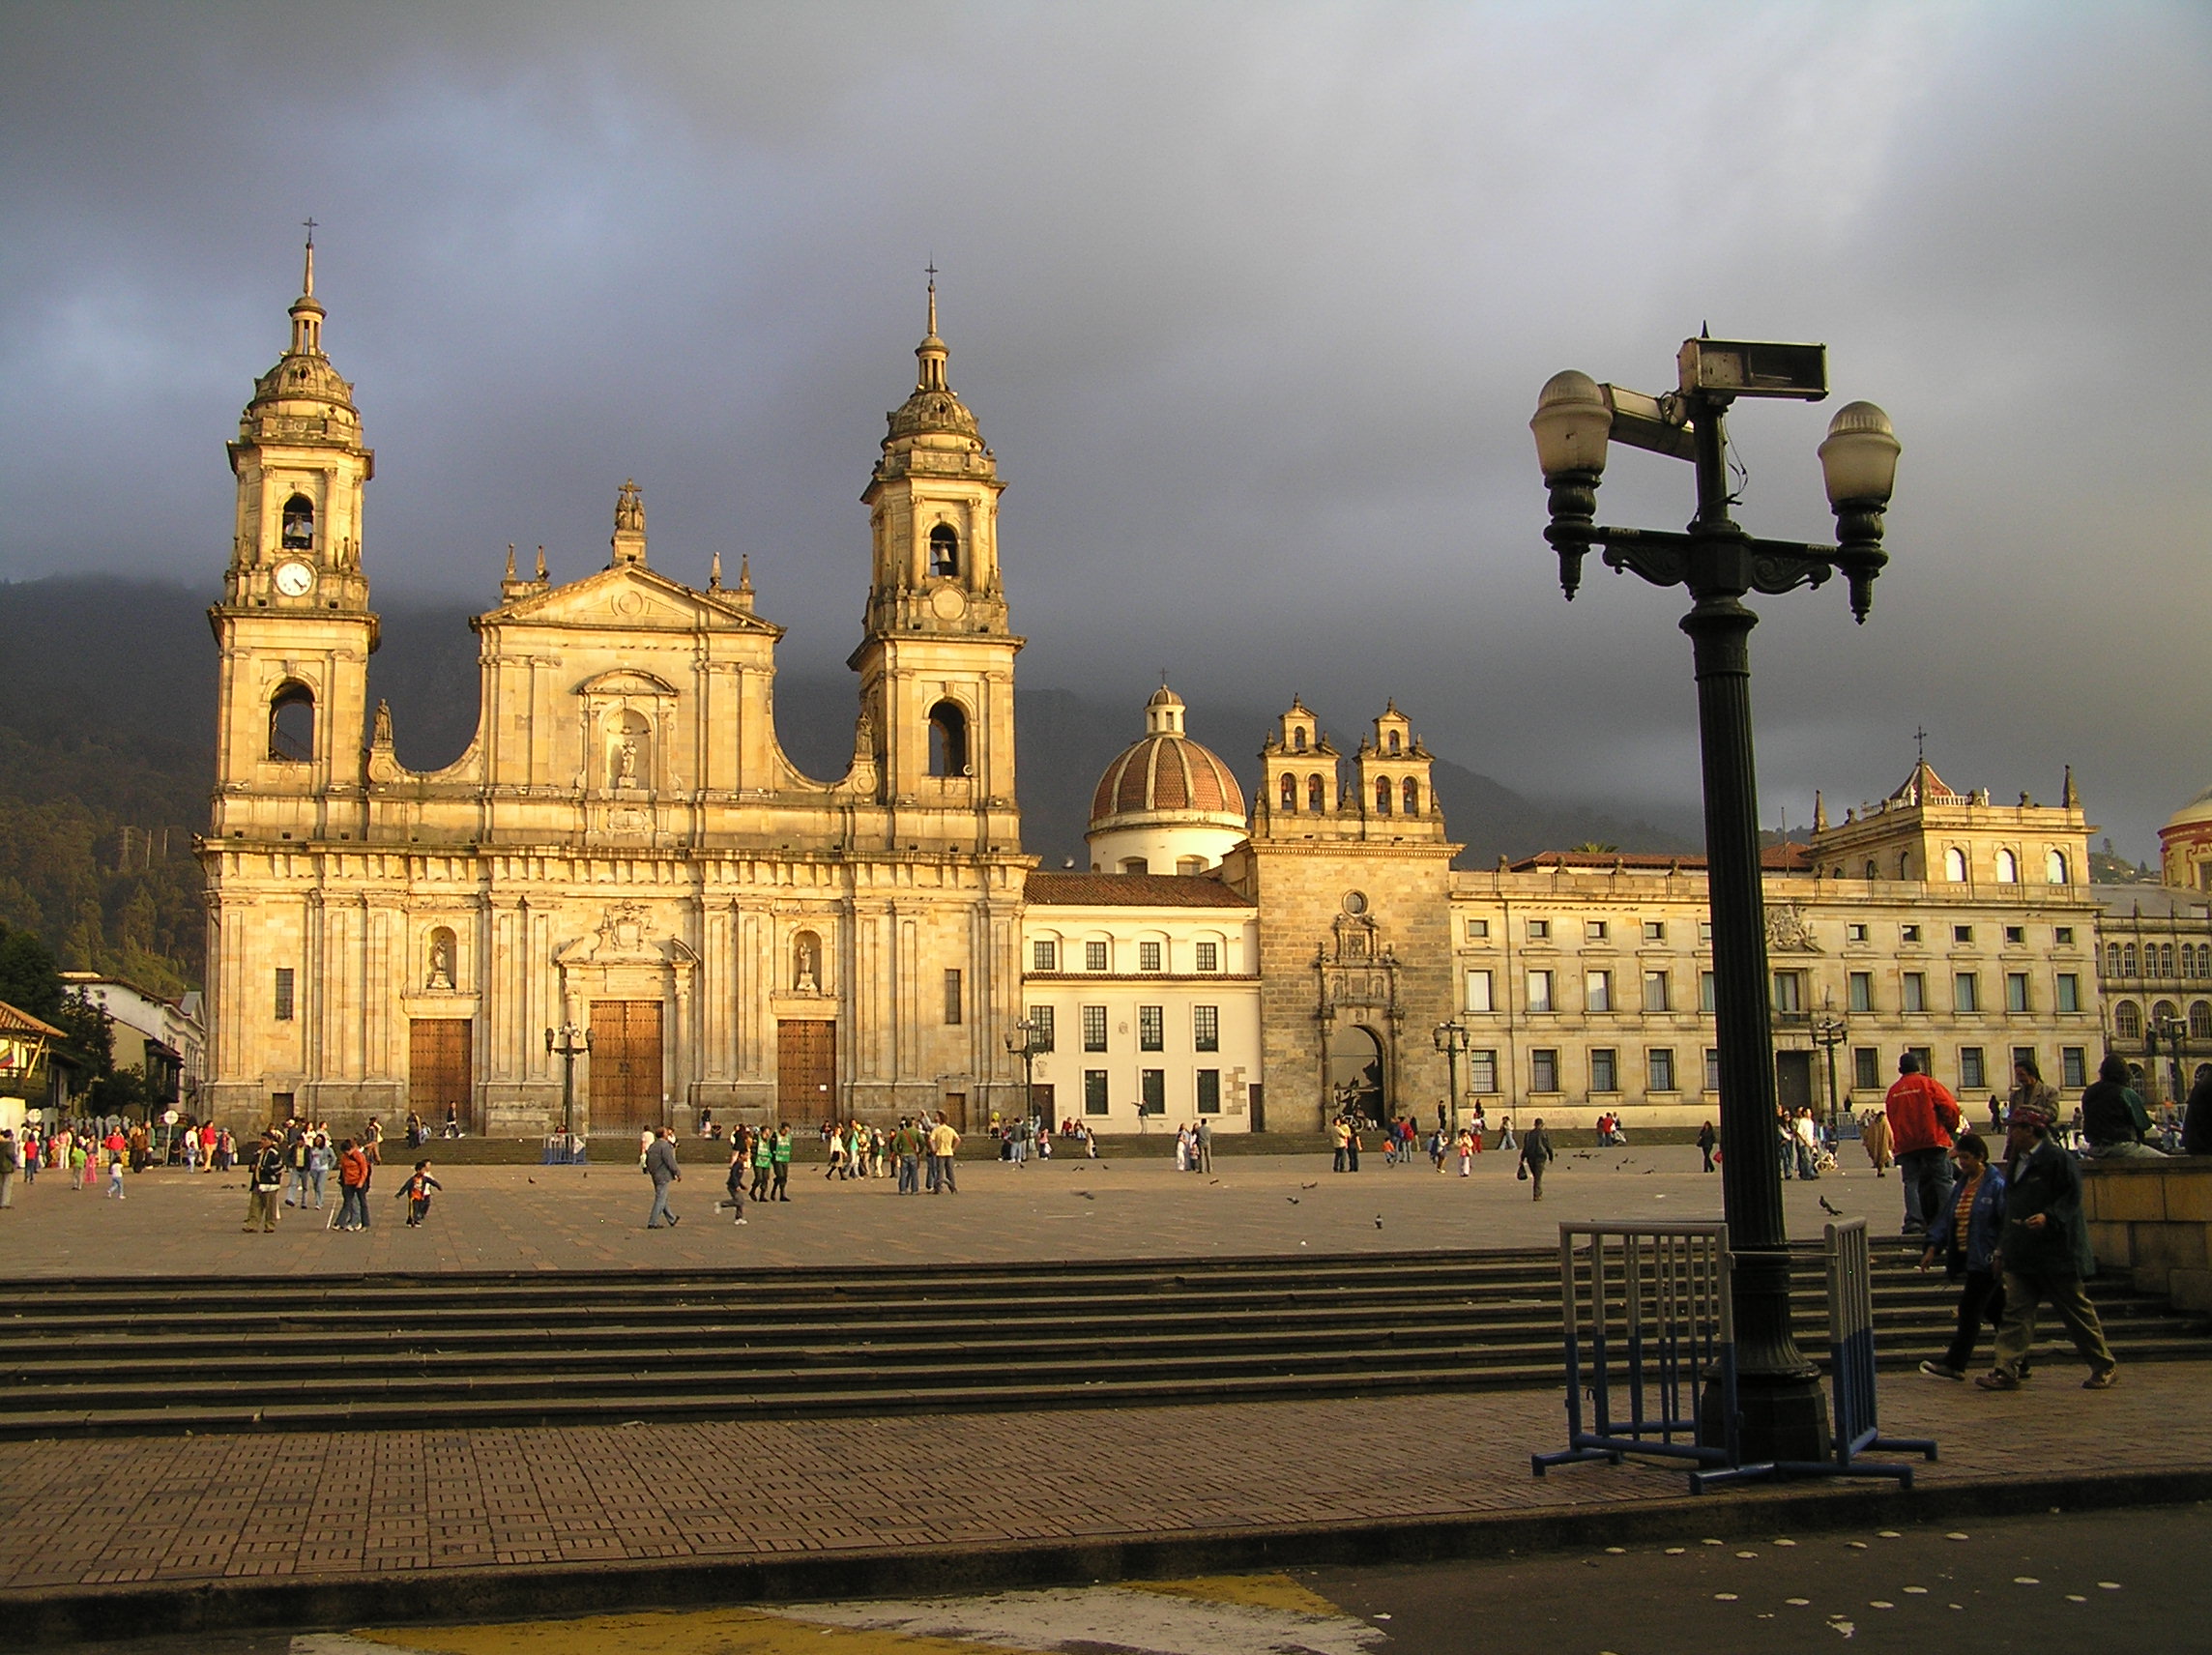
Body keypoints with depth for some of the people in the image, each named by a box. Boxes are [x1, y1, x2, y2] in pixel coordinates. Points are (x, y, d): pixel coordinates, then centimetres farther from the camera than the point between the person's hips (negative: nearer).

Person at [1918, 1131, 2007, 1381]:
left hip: (1986, 1259, -8)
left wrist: (2000, 1255, -20)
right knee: (1995, 1311, 13)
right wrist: (1933, 1246, 7)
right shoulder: (1961, 1185, 13)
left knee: (1969, 1311, -7)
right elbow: (1948, 1218, 15)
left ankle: (1954, 1364, -4)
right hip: (1965, 1258, 8)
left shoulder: (1996, 1185, -11)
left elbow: (2006, 1222, -14)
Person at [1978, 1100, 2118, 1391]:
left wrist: (2049, 1217, -29)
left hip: (2056, 1253, -7)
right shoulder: (2016, 1163, 16)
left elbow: (2071, 1199, -15)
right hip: (2021, 1255, 8)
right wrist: (2004, 1245, 20)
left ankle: (2104, 1366, 18)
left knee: (2077, 1311, 4)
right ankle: (2006, 1370, -6)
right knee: (2016, 1312, -1)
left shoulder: (2059, 1160, -10)